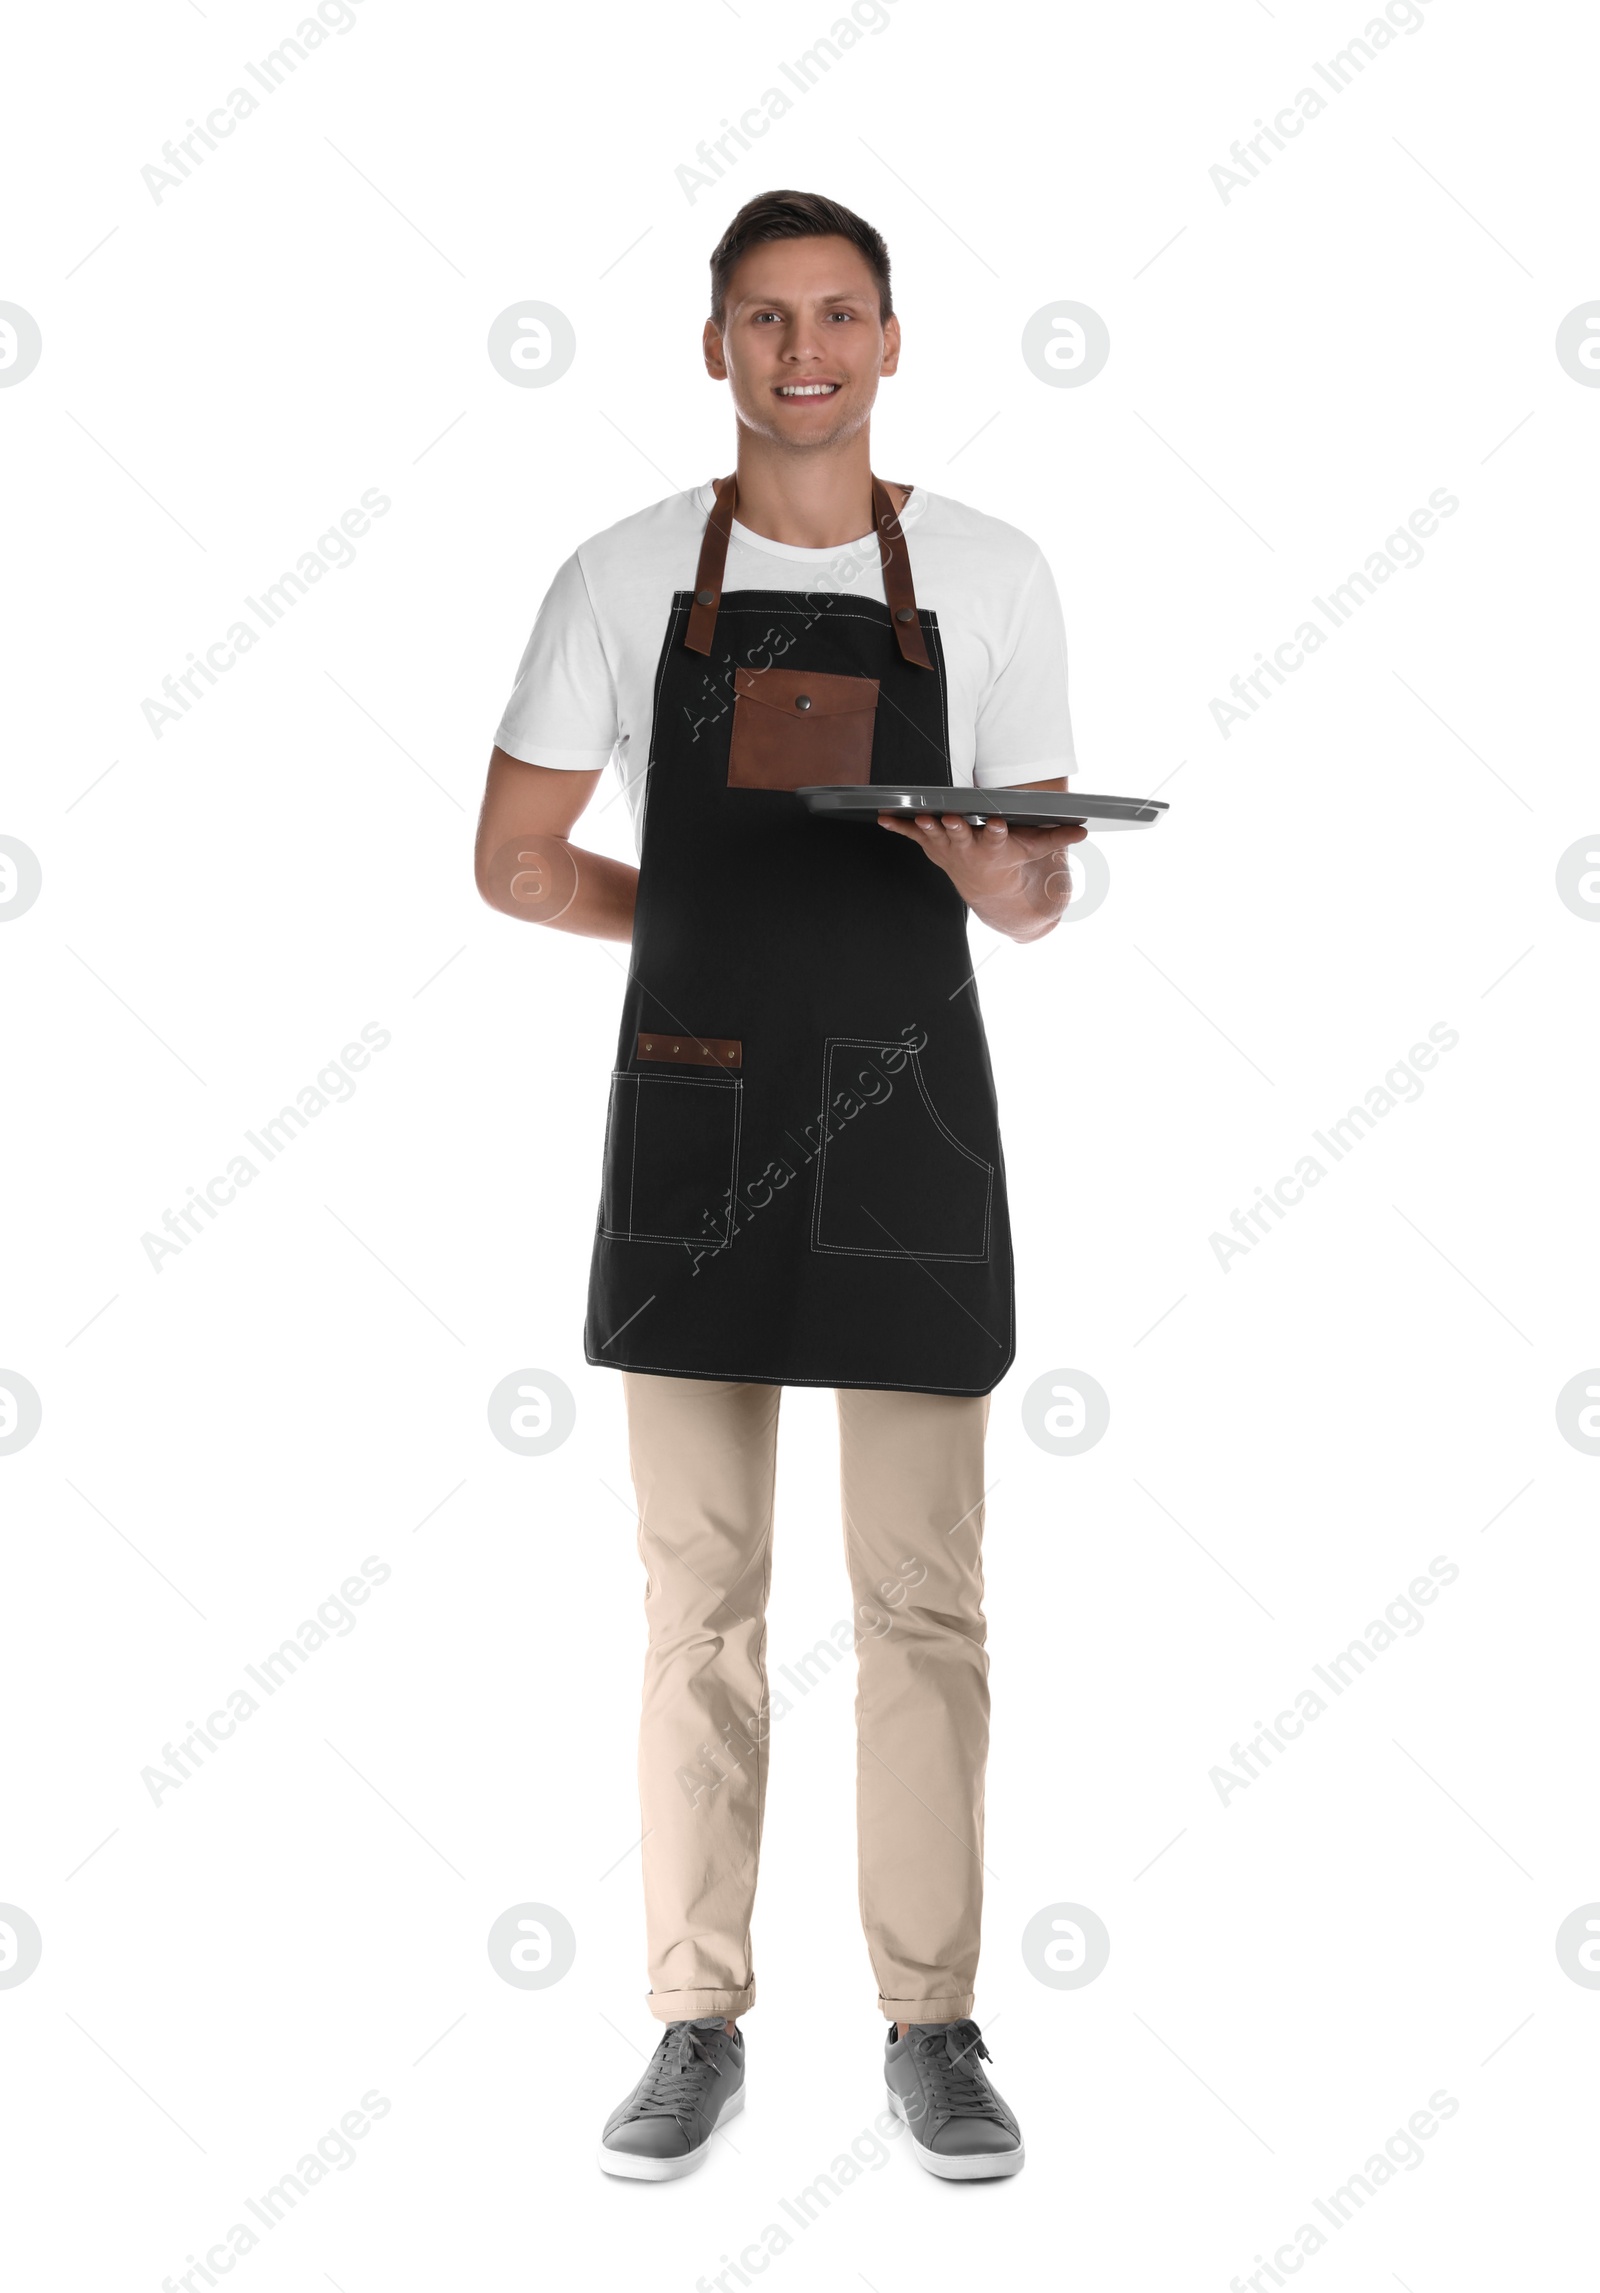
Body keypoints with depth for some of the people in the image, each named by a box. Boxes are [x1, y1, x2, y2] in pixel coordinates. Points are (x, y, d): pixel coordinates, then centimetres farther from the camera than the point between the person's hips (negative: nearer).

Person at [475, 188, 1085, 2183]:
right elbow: (516, 860, 10)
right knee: (698, 1600, 6)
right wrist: (710, 920, 6)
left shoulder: (988, 575, 4)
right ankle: (698, 2029, 17)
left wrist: (994, 877, -17)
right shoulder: (626, 577, 4)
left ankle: (933, 2031, 16)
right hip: (691, 1115, 1)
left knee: (922, 1603, 3)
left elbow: (1040, 896, 5)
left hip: (906, 1113, 0)